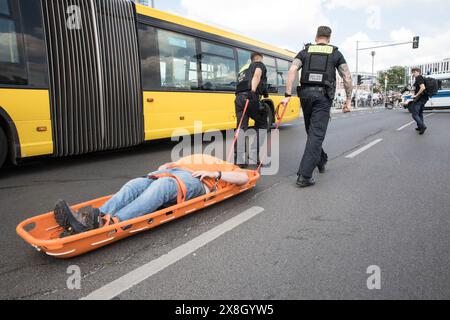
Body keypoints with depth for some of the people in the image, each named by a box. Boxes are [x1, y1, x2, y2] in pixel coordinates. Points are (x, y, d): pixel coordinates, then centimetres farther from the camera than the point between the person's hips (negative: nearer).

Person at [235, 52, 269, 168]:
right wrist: (253, 91, -23)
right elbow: (257, 75, -8)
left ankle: (239, 160, -3)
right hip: (250, 97, -6)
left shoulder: (243, 69, 34)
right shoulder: (259, 65, 14)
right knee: (262, 125, 9)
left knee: (241, 128, 5)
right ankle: (254, 158, 3)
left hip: (238, 98, 6)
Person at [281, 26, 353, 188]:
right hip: (323, 95, -2)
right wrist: (348, 100, 10)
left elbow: (292, 70, -3)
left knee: (312, 130, 20)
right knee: (316, 134, -6)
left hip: (306, 93, 2)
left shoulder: (305, 52, 14)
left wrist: (288, 95, -7)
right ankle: (304, 175, -14)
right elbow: (347, 78, 4)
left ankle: (321, 160, 37)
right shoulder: (336, 54, 12)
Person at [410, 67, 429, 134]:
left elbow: (423, 87, -27)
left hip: (419, 99, -10)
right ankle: (420, 127, 27)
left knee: (415, 115, -8)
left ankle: (423, 126, -13)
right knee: (420, 113, 20)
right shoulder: (422, 78, 15)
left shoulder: (419, 78, -14)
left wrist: (416, 95, -22)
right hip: (423, 99, 10)